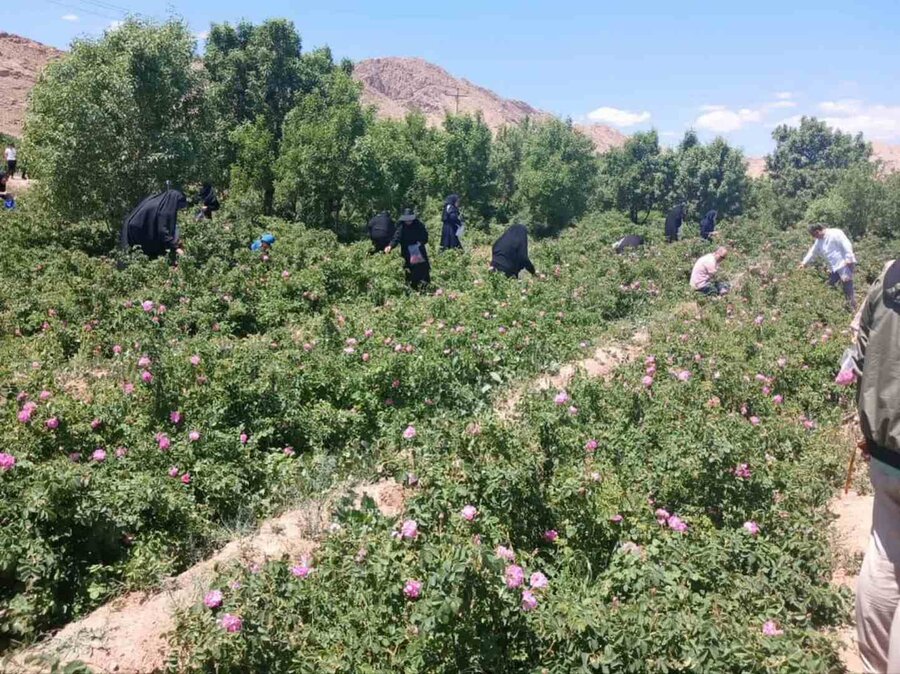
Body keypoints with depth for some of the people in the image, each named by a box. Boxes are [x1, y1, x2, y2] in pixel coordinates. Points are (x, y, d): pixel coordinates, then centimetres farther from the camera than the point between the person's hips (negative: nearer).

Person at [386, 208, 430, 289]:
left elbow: (425, 236, 7)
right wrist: (390, 246, -38)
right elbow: (396, 238, -20)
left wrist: (420, 242, -11)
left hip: (420, 253, 2)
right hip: (408, 256, -2)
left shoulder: (418, 225, -3)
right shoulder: (401, 228, -9)